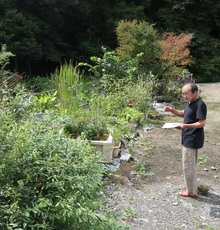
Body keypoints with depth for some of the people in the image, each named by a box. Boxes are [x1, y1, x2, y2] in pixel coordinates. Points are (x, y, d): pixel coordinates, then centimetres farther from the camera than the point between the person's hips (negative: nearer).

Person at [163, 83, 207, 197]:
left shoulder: (200, 105, -22)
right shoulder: (189, 102, 7)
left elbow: (202, 123, -24)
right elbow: (183, 114, 21)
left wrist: (185, 126, -30)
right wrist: (172, 110, 4)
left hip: (192, 140, -10)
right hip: (188, 138, 10)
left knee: (188, 165, 1)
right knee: (190, 164, 21)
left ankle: (191, 191, 14)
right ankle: (191, 185, 36)